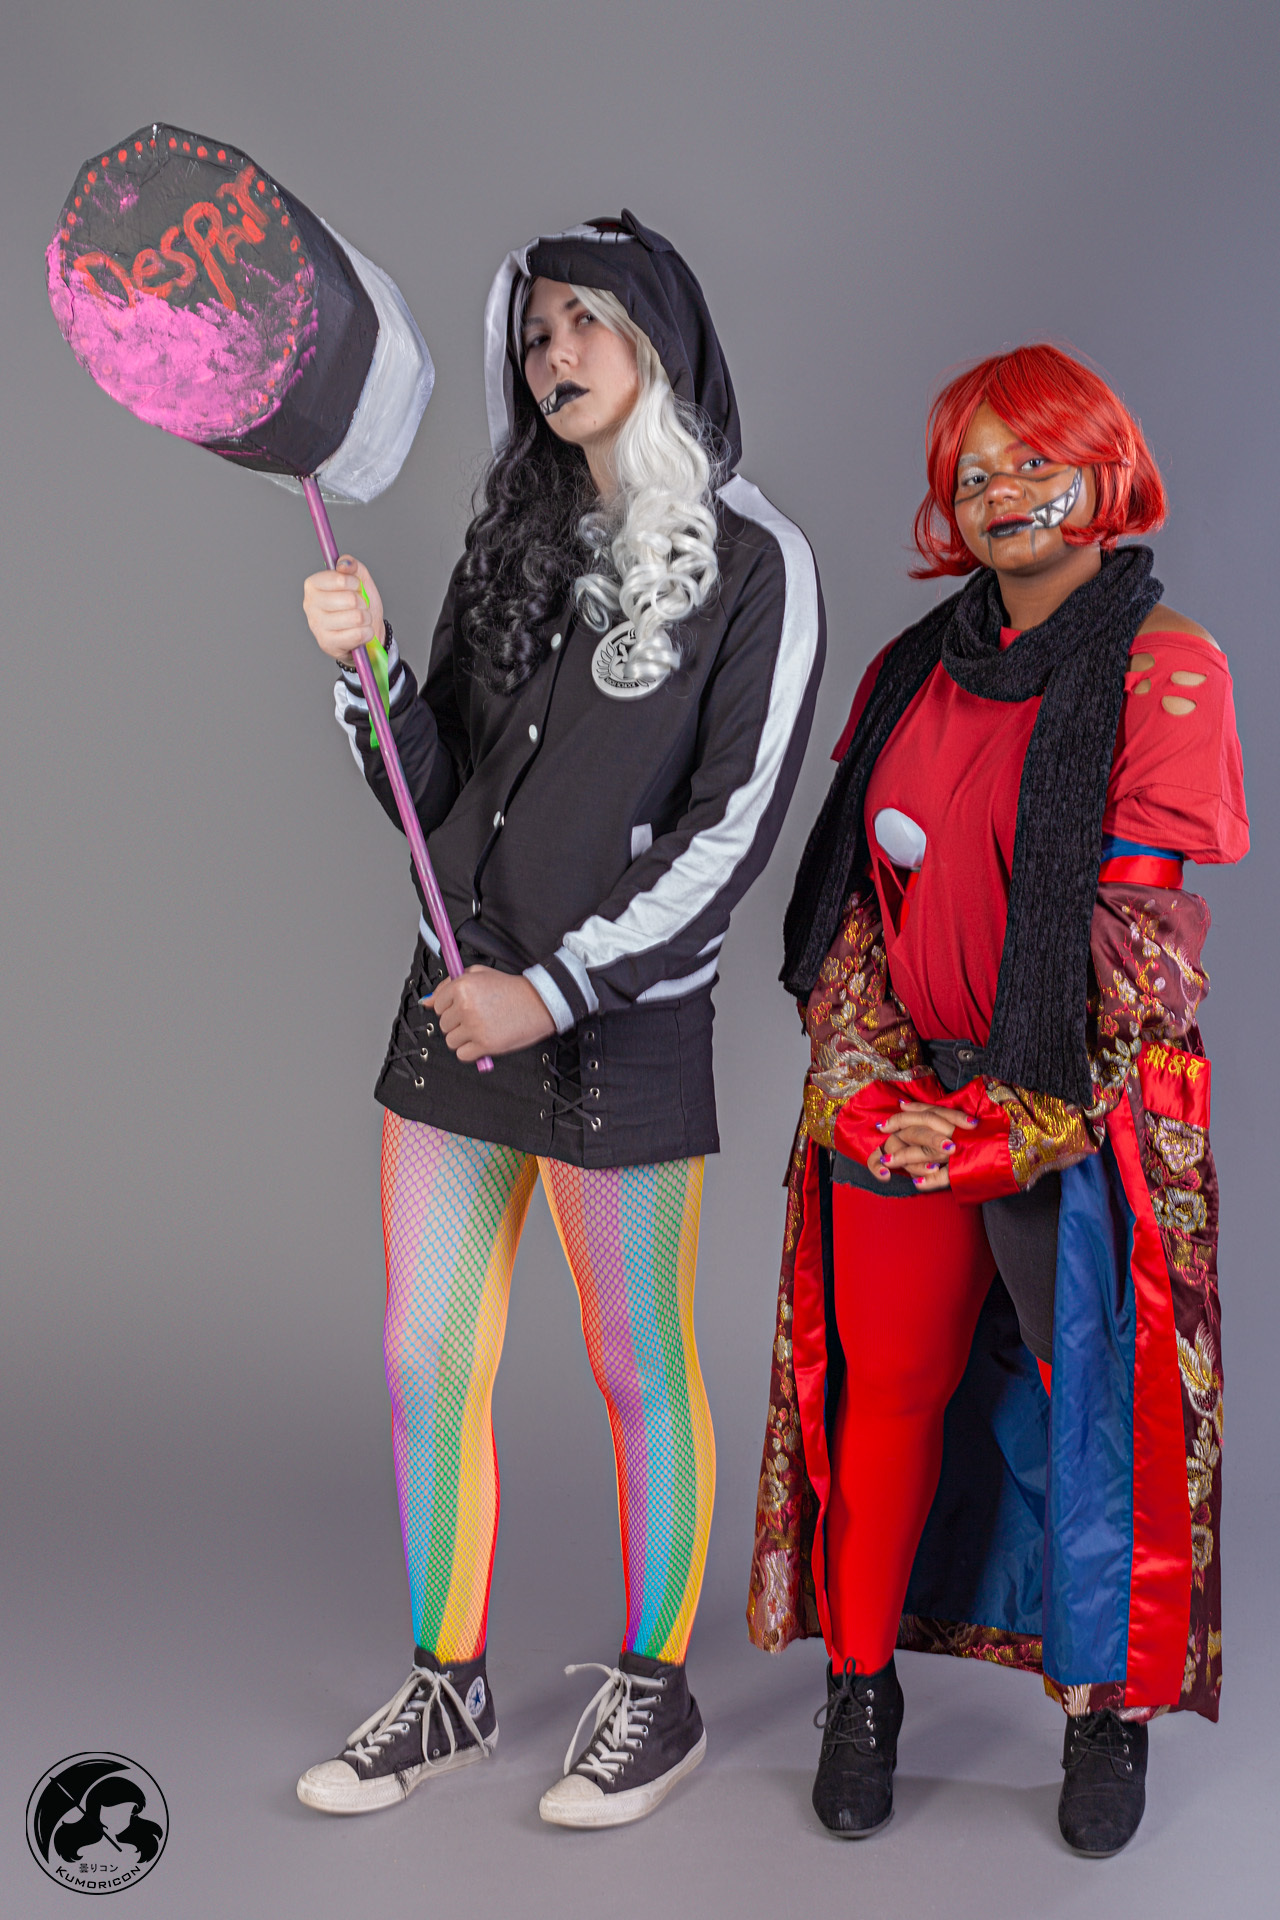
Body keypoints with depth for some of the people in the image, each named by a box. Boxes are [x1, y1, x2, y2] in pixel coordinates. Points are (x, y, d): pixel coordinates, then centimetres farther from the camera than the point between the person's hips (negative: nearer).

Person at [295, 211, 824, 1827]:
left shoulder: (754, 560, -5)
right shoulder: (511, 542, 12)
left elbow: (735, 826, -11)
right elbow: (431, 794, 9)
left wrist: (557, 987, -14)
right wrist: (367, 665, -9)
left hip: (623, 1023, -5)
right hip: (457, 999, 6)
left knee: (639, 1371, 6)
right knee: (425, 1363, 9)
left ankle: (656, 1694, 24)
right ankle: (447, 1690, 25)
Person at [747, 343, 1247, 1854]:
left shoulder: (1163, 670, -4)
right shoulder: (908, 675, 11)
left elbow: (1145, 924, -10)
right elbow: (842, 891, 11)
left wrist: (1024, 1110, -13)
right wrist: (872, 1073, -2)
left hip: (1085, 1107, -4)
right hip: (906, 1103, 4)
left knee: (1094, 1401, 1)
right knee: (889, 1382, 7)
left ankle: (1108, 1711, 18)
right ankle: (861, 1685, 22)